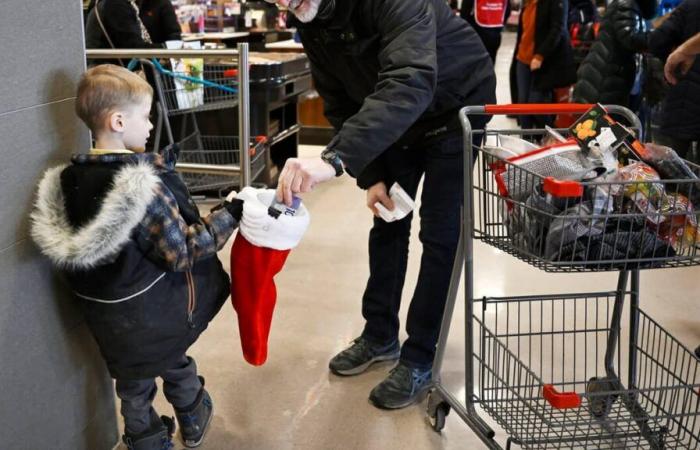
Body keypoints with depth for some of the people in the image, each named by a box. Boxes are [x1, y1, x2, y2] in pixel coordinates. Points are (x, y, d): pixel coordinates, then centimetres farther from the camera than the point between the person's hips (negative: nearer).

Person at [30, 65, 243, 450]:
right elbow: (181, 252, -25)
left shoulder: (68, 179, -8)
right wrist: (228, 216, -15)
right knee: (176, 364, 25)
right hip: (156, 313, -4)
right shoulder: (143, 185, -29)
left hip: (107, 315, 4)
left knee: (133, 385, 21)